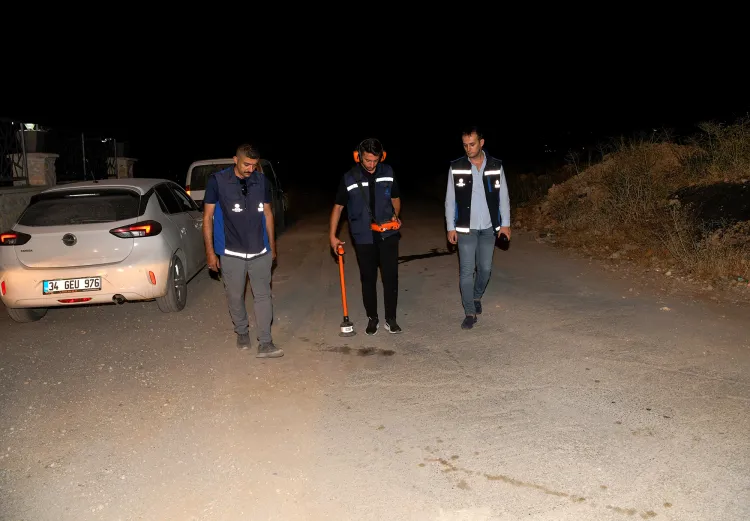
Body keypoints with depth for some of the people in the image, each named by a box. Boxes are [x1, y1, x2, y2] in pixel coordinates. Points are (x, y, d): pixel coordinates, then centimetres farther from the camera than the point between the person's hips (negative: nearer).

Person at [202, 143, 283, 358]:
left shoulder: (262, 181, 2)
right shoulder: (218, 181, -7)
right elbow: (208, 217, -3)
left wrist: (272, 246, 14)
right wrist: (210, 252, -5)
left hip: (260, 251, 2)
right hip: (232, 253, -2)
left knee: (263, 296, 1)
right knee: (235, 296, 10)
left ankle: (265, 343, 5)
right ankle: (242, 332, 33)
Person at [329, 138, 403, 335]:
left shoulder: (387, 173, -2)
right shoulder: (349, 179, -8)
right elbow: (338, 207, 1)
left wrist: (396, 215, -7)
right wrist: (332, 235, -2)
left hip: (388, 235, 1)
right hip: (363, 238, -1)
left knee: (390, 277, 4)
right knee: (368, 279, 9)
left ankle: (390, 318, 17)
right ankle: (372, 318, 23)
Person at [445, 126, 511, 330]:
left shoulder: (496, 166, 0)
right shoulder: (456, 167, -4)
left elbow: (503, 197, 5)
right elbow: (450, 199, 0)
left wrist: (505, 223, 1)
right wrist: (450, 227, -4)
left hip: (489, 228, 2)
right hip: (465, 228, -1)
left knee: (485, 268, 8)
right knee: (466, 270, -3)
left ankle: (477, 297, 36)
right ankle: (470, 312, 7)